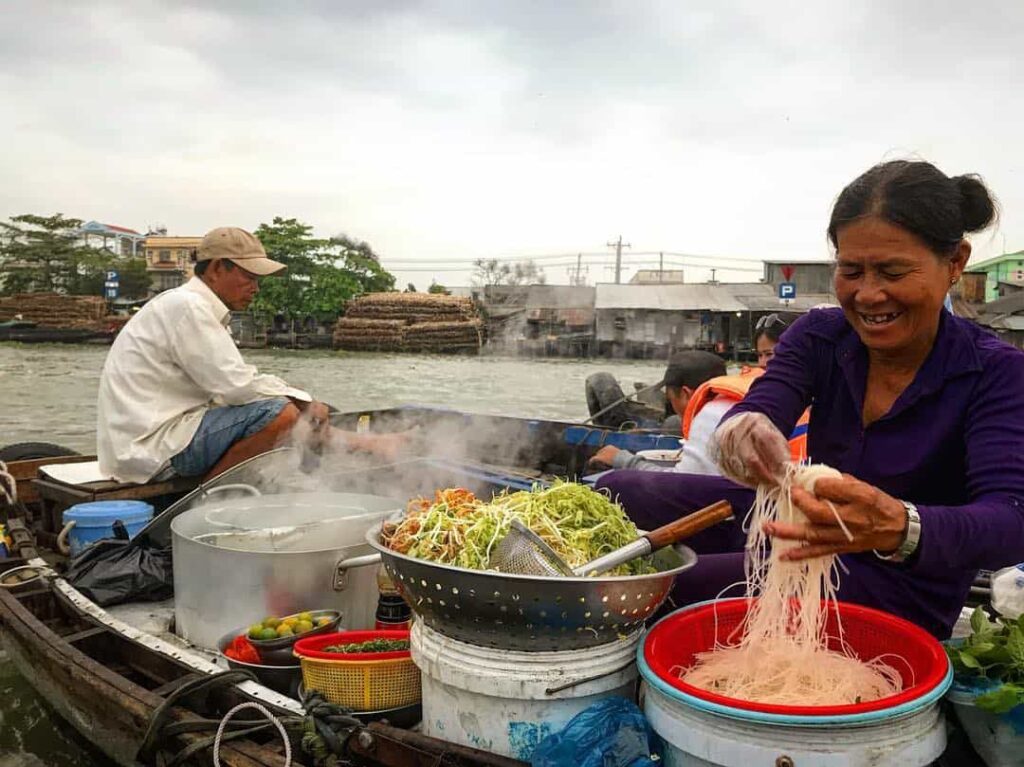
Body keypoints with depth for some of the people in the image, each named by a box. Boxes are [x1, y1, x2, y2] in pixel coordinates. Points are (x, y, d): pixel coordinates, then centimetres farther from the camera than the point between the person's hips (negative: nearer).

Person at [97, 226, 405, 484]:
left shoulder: (196, 307, 15)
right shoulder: (187, 307, -16)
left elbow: (232, 382, 13)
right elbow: (237, 386, -21)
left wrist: (303, 401, 2)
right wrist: (303, 400, -9)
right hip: (152, 446, -10)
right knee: (280, 413, -23)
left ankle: (361, 444, 19)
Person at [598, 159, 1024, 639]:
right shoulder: (820, 335, -5)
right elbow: (759, 409, -22)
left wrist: (899, 529, -54)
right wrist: (745, 431, -49)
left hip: (901, 589, -5)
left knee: (666, 586, -25)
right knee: (616, 492, -5)